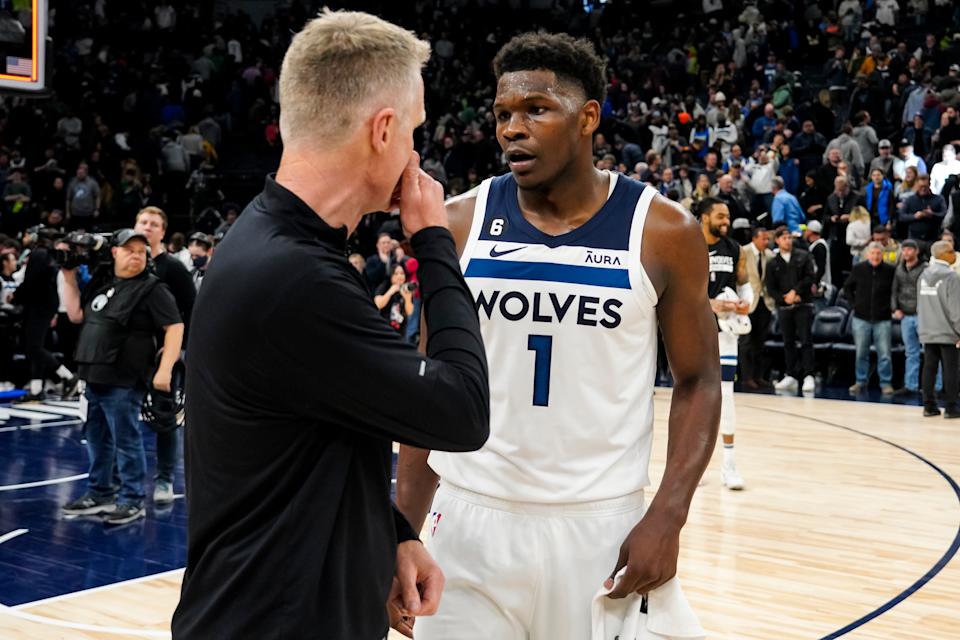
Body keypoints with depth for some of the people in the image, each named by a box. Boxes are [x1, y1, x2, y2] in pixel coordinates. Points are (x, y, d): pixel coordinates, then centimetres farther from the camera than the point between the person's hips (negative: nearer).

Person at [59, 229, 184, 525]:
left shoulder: (151, 288, -9)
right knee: (97, 439, 17)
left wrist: (164, 370, -21)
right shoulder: (101, 282, 12)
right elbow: (76, 314, 19)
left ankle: (132, 500, 9)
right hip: (95, 377, 8)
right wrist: (69, 278, 11)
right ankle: (99, 493, 31)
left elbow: (175, 327, -14)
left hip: (124, 381, -7)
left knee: (126, 441, -1)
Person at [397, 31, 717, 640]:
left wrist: (667, 516, -12)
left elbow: (698, 381, 0)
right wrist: (403, 531, 2)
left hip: (602, 521, -1)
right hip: (470, 519, 2)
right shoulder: (460, 223, -1)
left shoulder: (663, 230, -6)